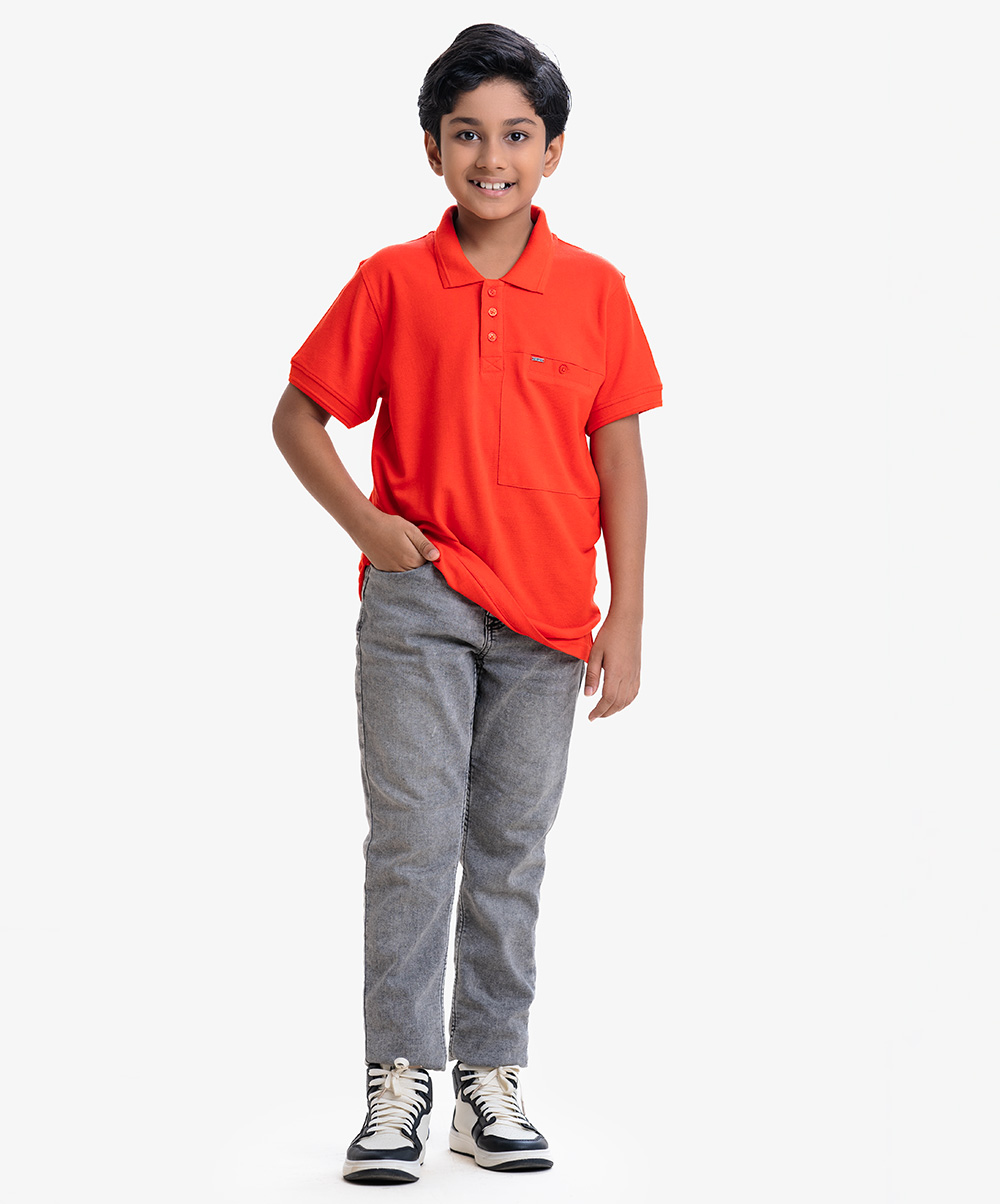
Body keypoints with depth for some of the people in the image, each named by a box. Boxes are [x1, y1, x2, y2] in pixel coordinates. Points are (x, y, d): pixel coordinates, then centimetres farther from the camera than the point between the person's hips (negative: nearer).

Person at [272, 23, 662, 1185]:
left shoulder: (594, 289, 3)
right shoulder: (392, 281, 1)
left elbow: (619, 457, 4)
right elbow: (298, 414, 9)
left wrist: (626, 616, 0)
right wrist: (366, 524, -5)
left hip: (546, 613, 1)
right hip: (418, 599, -1)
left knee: (511, 849, 8)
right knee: (412, 837, -3)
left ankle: (491, 1080, 18)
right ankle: (400, 1083, 6)